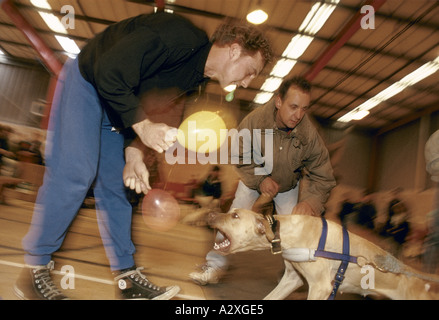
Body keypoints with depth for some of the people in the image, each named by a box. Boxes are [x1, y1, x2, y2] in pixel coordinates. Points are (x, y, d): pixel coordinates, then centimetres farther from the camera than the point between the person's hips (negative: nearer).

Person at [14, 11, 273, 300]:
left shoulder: (195, 80, 0)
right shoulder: (179, 37, -28)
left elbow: (148, 109, 2)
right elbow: (109, 73, -29)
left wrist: (134, 154, -10)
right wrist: (142, 126, -29)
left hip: (118, 103, 8)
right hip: (85, 81, -8)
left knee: (115, 186, 3)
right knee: (74, 173, -16)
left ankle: (127, 277, 7)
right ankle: (34, 271, -1)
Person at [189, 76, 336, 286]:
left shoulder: (309, 134, -31)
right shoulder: (255, 120, -34)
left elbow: (322, 176, -23)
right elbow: (240, 156, -18)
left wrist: (310, 201, -42)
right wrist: (260, 179, -32)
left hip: (288, 185, 1)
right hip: (254, 176, 0)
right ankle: (215, 267, 10)